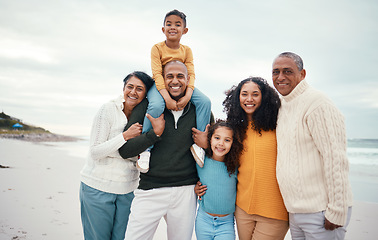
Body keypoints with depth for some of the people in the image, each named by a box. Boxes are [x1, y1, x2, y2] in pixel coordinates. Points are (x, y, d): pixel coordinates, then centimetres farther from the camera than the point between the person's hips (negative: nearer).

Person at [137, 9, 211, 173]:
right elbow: (157, 74, -17)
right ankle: (145, 148, -21)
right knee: (156, 105, -36)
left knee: (205, 101, -20)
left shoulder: (187, 50, 3)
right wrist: (167, 98, -30)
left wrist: (187, 96, -25)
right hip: (160, 85, -3)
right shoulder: (157, 48, -7)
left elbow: (191, 74, -5)